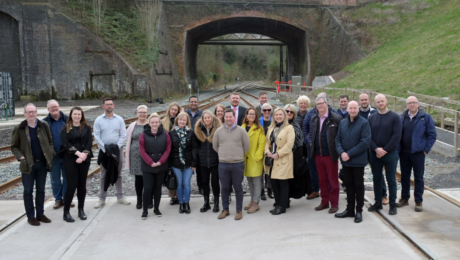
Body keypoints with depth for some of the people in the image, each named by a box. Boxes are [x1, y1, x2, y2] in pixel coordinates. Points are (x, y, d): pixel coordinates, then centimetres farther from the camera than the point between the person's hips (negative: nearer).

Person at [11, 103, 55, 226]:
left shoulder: (44, 126, 0)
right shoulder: (19, 129, -5)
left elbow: (50, 141, 10)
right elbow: (14, 146, 0)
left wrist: (51, 153, -5)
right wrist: (21, 157, -14)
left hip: (42, 163, 3)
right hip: (28, 164, -2)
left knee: (41, 190, 12)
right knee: (28, 191, 6)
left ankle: (40, 214, 23)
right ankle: (30, 216, 16)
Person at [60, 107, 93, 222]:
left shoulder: (86, 128, 9)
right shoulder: (65, 129, 3)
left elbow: (89, 142, 0)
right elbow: (66, 143, -8)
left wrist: (84, 155, -14)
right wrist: (78, 153, -19)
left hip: (84, 159, 2)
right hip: (70, 160, -2)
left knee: (82, 185, 7)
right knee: (71, 185, -6)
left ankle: (81, 210, 19)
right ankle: (66, 212, 4)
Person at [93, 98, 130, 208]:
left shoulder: (119, 119, 3)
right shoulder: (98, 120, 0)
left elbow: (123, 135, -1)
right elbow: (97, 137, -4)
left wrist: (117, 148, -11)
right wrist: (105, 149, -12)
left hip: (117, 149, 1)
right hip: (104, 150, -1)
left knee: (118, 174, 10)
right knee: (104, 175, 5)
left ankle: (120, 197, 18)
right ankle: (102, 199, 11)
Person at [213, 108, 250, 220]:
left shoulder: (241, 130, -2)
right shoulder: (218, 131, 3)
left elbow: (246, 146, 4)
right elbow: (215, 146, 13)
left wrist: (239, 155, 8)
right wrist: (224, 155, 11)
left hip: (238, 164, -2)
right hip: (223, 164, 2)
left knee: (238, 188, 6)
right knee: (224, 188, 10)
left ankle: (239, 210, 17)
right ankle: (225, 210, 23)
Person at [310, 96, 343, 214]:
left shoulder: (336, 118, -8)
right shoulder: (314, 119, 11)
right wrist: (312, 149, 11)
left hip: (330, 155, -5)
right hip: (318, 155, 5)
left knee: (333, 181, 5)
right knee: (322, 180, 14)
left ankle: (334, 204, 15)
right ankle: (324, 202, 26)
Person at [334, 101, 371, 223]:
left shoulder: (364, 123, -8)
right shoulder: (342, 123, 8)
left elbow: (365, 142, -15)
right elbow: (338, 139, 8)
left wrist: (349, 154, -17)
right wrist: (341, 152, -11)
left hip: (358, 160, -5)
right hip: (345, 160, 5)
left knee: (359, 185, 6)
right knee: (348, 184, 13)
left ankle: (359, 211, 17)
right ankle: (350, 209, 24)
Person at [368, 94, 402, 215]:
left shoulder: (394, 117, -3)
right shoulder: (371, 118, 6)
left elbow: (397, 136, -10)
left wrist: (385, 150, -13)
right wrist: (376, 149, -13)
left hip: (390, 154, -3)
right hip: (375, 154, 3)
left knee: (391, 180, 3)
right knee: (376, 179, 10)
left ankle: (393, 205, 13)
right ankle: (378, 203, 21)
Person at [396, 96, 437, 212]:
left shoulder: (425, 117, -4)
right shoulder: (402, 118, 6)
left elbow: (432, 134, -3)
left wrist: (426, 149, -8)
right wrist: (398, 148, 1)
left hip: (418, 152, -3)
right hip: (404, 152, 3)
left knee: (418, 178, 4)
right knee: (404, 176, 12)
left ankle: (419, 201, 14)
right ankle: (404, 198, 24)